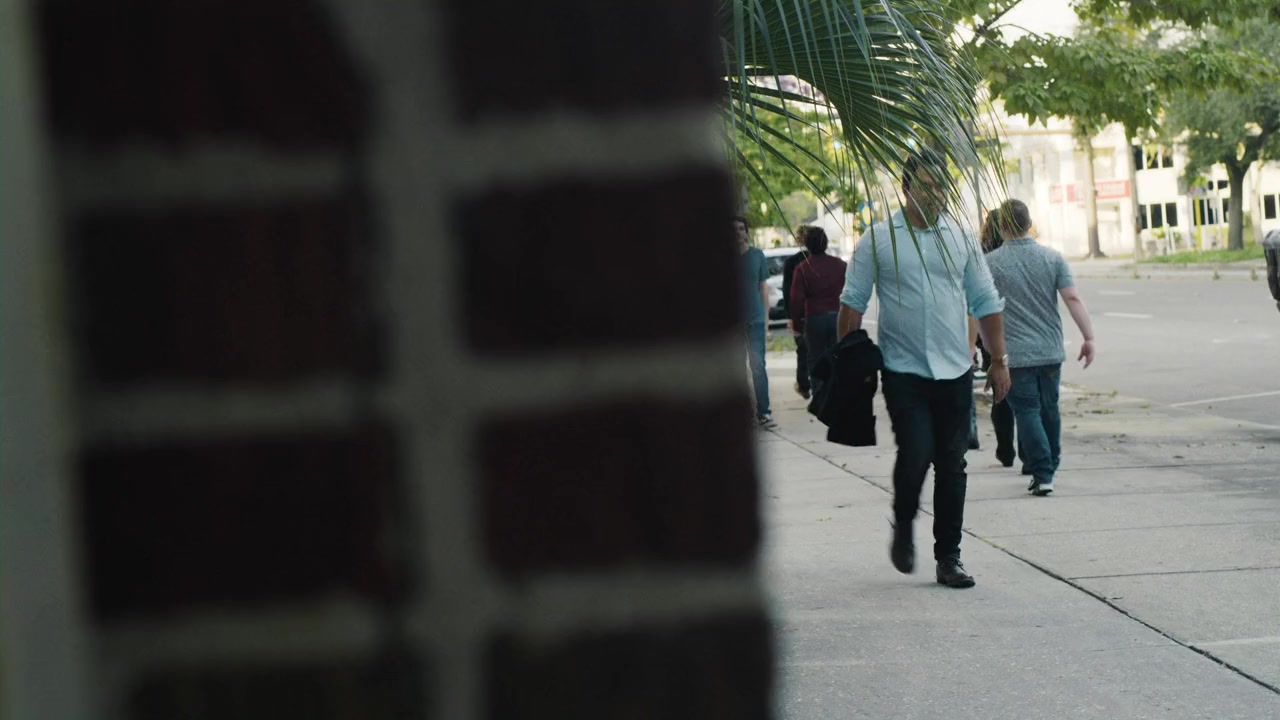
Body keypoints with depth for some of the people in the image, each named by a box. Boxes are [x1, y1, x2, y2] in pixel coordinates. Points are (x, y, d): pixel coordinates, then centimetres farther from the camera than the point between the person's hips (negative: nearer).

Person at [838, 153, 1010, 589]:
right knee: (916, 455, -15)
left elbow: (986, 303, 12)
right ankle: (903, 526, 13)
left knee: (952, 465, 4)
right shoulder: (877, 240, -1)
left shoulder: (961, 239, 8)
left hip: (955, 372, 3)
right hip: (904, 371, -3)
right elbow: (853, 302, 2)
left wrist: (999, 361, 8)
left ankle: (948, 557, 13)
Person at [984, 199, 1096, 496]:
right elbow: (1073, 299, -5)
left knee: (1027, 412, -2)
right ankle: (1049, 468, 26)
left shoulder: (990, 263, -6)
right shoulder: (1053, 258, 1)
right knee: (1050, 410, 16)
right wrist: (1088, 337, -1)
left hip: (1015, 355, -3)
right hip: (1050, 350, 3)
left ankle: (1042, 474, -10)